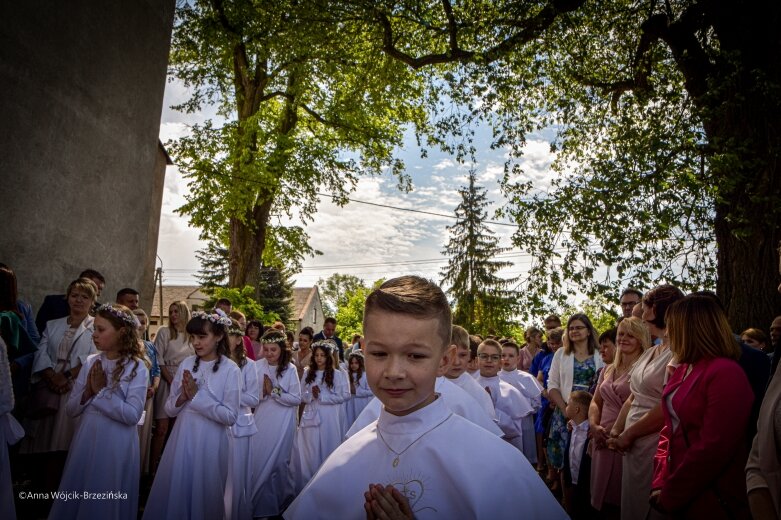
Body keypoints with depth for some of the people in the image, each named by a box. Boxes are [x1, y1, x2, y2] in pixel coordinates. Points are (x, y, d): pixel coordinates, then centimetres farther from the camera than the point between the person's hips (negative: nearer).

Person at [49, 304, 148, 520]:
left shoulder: (137, 367, -11)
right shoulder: (91, 362, 3)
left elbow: (132, 415, -18)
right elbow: (71, 409, 6)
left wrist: (101, 391, -16)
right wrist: (88, 391, -13)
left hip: (116, 445, -5)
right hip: (85, 440, 5)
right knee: (76, 501, 14)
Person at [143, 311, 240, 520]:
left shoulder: (231, 370, -11)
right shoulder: (186, 364, 3)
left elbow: (230, 416, -15)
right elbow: (169, 409, 6)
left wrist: (197, 396, -16)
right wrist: (183, 397, -14)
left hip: (210, 442, -4)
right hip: (182, 438, 4)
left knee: (204, 495, 9)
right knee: (173, 492, 13)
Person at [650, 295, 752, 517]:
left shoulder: (726, 374, -18)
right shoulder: (683, 369, 9)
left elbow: (713, 449, -22)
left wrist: (670, 495, -15)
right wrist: (660, 484, 2)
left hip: (712, 503, -7)